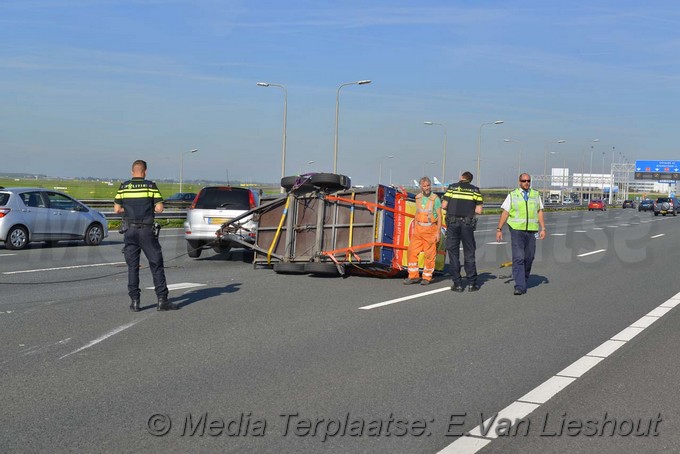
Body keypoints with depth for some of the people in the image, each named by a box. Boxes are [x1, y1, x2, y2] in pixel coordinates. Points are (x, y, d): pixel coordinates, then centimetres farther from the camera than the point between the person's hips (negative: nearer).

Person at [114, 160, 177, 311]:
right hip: (147, 231, -2)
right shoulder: (151, 186, -1)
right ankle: (162, 300, 0)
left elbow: (117, 209, 4)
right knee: (156, 265, 4)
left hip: (130, 231, 2)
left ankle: (134, 301, 5)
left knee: (132, 266, 7)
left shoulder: (123, 187, 4)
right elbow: (159, 208, -4)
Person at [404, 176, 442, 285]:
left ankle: (427, 277, 11)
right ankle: (413, 276, 8)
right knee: (412, 252, 0)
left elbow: (439, 216, -7)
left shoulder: (435, 199, -8)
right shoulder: (418, 198, 9)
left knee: (429, 254, 0)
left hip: (430, 230, -5)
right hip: (418, 229, 5)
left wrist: (438, 232, -12)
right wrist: (414, 228, 16)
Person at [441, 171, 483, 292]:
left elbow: (444, 206, -1)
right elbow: (478, 210, 3)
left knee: (453, 253, 5)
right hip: (467, 224, 1)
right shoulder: (475, 190, 7)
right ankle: (471, 283, 7)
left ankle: (457, 284, 4)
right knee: (469, 254, 9)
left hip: (452, 223, -1)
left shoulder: (452, 187, 5)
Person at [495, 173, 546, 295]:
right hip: (517, 230, -3)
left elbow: (540, 212, 11)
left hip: (531, 230, 3)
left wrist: (543, 228, 1)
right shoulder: (512, 195, 5)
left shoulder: (536, 194, 12)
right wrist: (499, 229, -2)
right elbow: (505, 213, 3)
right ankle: (520, 286, -12)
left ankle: (524, 280, 27)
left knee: (529, 257, 7)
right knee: (518, 258, -10)